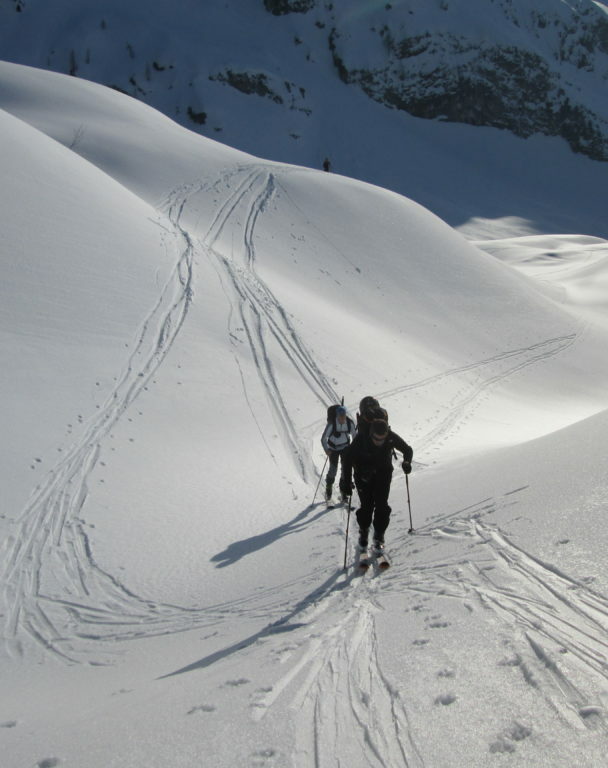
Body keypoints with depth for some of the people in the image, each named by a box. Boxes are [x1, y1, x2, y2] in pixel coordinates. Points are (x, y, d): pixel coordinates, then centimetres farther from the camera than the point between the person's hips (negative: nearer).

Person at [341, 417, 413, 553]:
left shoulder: (392, 438, -22)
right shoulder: (361, 438, -28)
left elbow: (408, 450, -6)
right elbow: (347, 456, -18)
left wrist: (407, 462, -28)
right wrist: (347, 481, -22)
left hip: (384, 473, 1)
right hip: (364, 474, -1)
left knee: (381, 505, -8)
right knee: (366, 506, -3)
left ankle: (379, 536, 8)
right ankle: (364, 532, 23)